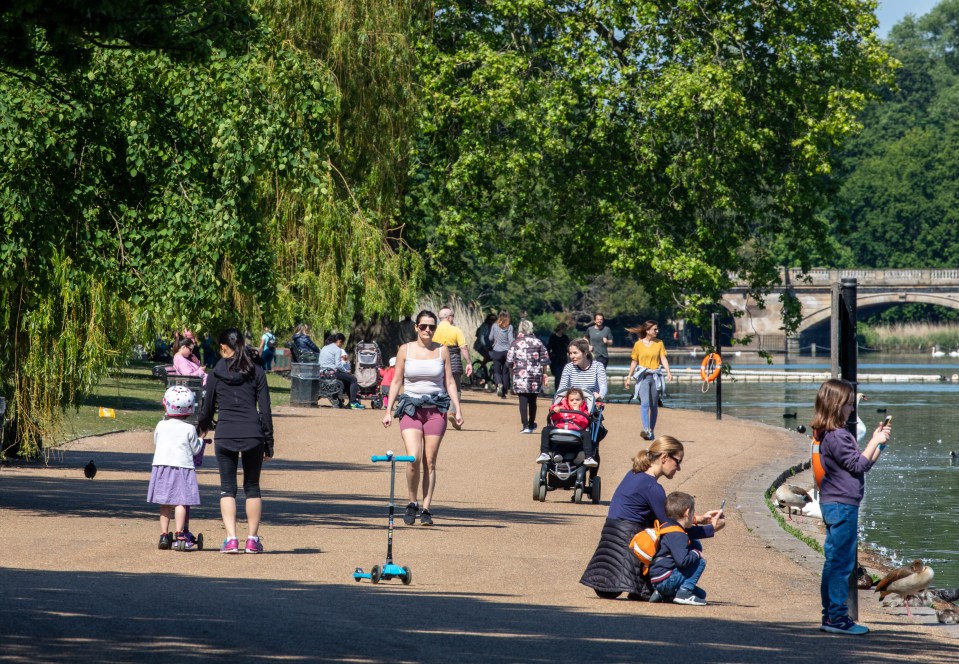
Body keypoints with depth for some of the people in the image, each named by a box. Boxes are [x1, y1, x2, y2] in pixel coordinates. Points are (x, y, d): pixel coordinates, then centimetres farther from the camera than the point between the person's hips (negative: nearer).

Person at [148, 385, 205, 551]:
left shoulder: (160, 426, 4)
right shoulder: (189, 429, -5)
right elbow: (196, 450, 2)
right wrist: (201, 440, 22)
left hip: (161, 465, 3)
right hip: (182, 467, -3)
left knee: (165, 504, 10)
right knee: (181, 502, -5)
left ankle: (164, 535, 11)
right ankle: (180, 535, -12)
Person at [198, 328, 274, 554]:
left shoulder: (216, 373, 4)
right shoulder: (256, 372, 4)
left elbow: (207, 406, 12)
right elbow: (265, 410, 2)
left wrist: (203, 427, 33)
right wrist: (269, 442, 7)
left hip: (225, 435, -1)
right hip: (253, 434, 1)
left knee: (227, 487, 5)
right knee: (252, 487, 12)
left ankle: (231, 539, -8)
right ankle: (253, 539, 12)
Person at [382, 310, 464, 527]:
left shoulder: (442, 351, 6)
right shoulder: (405, 350, 4)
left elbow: (449, 382, 9)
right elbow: (397, 381, 8)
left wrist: (458, 409, 1)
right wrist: (389, 411, 4)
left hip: (436, 410, 1)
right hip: (410, 410, -1)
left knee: (430, 462, 0)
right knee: (413, 458, -16)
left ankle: (426, 509, 6)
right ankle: (412, 503, 3)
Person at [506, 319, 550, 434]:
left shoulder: (515, 343, 0)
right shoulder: (538, 342, 4)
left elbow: (509, 362, 0)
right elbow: (544, 360, 5)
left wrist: (513, 372, 16)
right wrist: (544, 374, 15)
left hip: (520, 376, -2)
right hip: (535, 376, 2)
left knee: (523, 401, -4)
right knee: (532, 401, 15)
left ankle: (526, 426, -13)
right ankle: (531, 424, 28)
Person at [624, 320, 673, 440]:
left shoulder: (659, 343, 7)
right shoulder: (638, 344, 3)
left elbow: (663, 359, 0)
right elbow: (634, 362, 10)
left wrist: (668, 372, -15)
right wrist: (628, 377, 10)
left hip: (655, 376, 2)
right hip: (643, 376, -2)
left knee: (654, 405, 6)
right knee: (645, 403, -18)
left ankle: (651, 432, 14)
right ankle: (646, 430, -28)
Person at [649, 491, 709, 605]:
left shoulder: (666, 526, 12)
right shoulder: (677, 535, -19)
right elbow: (682, 560, -29)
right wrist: (696, 554, -10)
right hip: (665, 580, -10)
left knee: (701, 594, 19)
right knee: (700, 562, -11)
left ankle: (662, 594, 11)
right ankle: (684, 593, -15)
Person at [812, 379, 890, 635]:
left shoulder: (833, 435, 15)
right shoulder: (837, 437, -17)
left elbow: (863, 465, 19)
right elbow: (859, 465, -15)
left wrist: (879, 443, 13)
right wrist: (875, 441, -7)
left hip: (833, 505, 11)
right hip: (842, 505, -11)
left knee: (834, 561, 13)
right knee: (842, 562, -7)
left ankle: (830, 616, 18)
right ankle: (838, 617, -6)